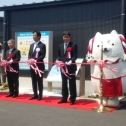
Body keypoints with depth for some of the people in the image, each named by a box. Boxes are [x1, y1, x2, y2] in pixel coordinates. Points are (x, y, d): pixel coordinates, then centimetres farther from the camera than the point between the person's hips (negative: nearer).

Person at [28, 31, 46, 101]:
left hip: (39, 66, -7)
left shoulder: (42, 45, -5)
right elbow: (29, 54, 17)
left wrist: (36, 61, -22)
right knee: (34, 81, 10)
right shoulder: (32, 45, 17)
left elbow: (43, 55, -13)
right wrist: (30, 59, -4)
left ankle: (40, 95, 7)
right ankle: (35, 94, 18)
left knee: (39, 81, 0)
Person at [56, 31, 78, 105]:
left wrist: (71, 61, -26)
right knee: (64, 83, 11)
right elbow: (59, 55, 14)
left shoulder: (73, 45, -2)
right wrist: (58, 60, -6)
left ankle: (72, 99, 10)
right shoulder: (61, 46, 15)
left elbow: (75, 56, -9)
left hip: (71, 67, -5)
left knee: (72, 83, 1)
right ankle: (64, 98, 20)